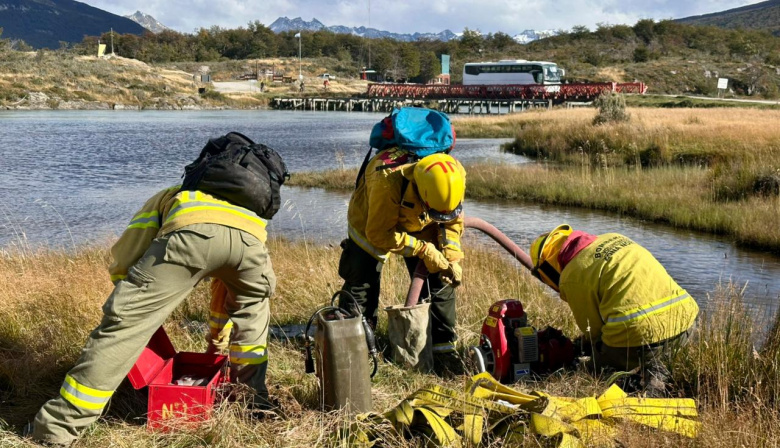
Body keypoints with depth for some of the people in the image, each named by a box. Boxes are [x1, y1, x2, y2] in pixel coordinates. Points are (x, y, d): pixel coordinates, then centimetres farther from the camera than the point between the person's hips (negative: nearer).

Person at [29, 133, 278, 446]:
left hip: (191, 228, -3)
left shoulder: (166, 198, 45)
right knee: (254, 305, 36)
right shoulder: (246, 206, 52)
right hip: (249, 233, 4)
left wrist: (139, 304, 44)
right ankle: (255, 399, 38)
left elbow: (123, 262, 30)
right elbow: (232, 287, 61)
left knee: (124, 322, 3)